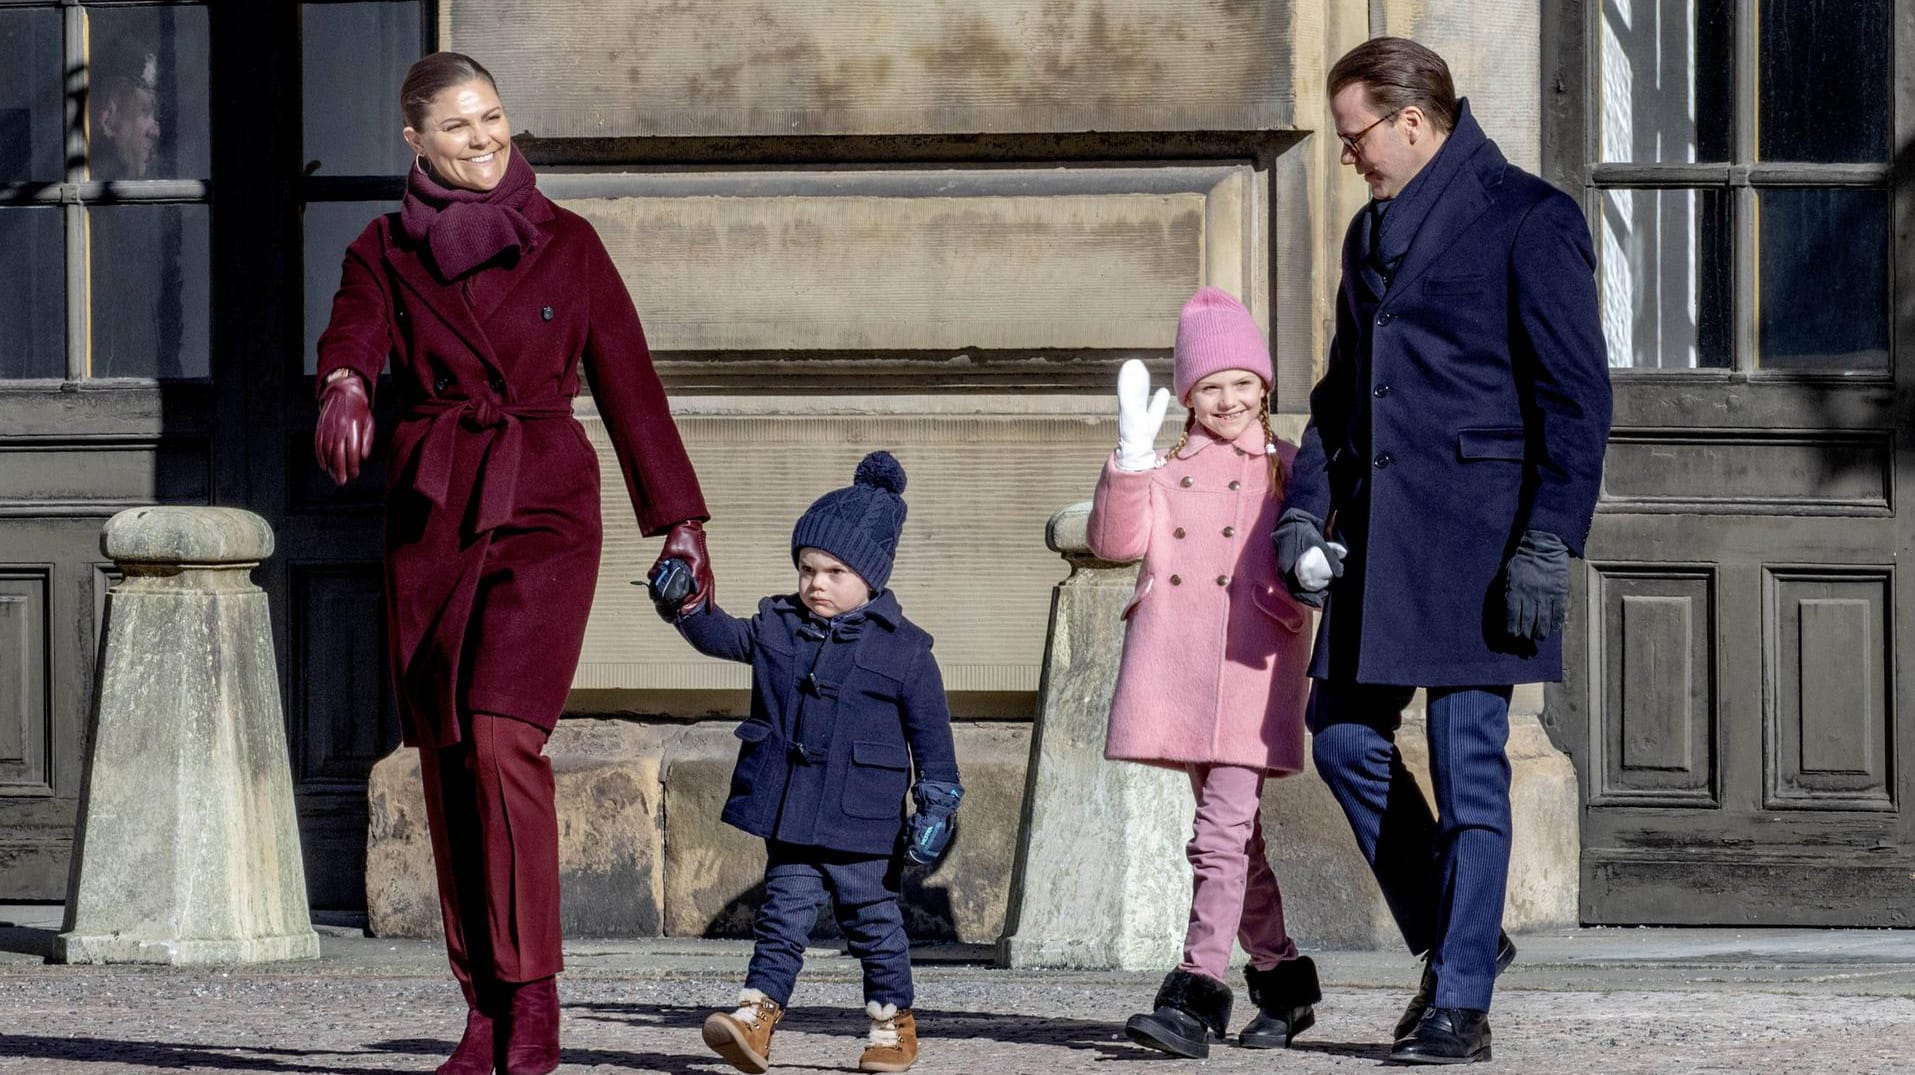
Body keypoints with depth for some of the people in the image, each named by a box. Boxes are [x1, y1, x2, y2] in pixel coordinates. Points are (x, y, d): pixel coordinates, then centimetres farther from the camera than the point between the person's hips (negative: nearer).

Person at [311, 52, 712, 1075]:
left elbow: (627, 379, 9)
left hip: (542, 511, -2)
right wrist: (344, 389, -37)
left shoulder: (565, 244, 6)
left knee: (501, 740, -18)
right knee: (448, 761, 3)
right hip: (429, 518, 2)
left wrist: (678, 519, 6)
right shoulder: (385, 252, 7)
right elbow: (352, 336, -13)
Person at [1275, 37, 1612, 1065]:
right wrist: (1304, 508, 10)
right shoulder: (1372, 231, 17)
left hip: (1475, 534, -8)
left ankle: (1462, 1004, -1)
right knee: (1344, 733, 6)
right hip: (1377, 536, 8)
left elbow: (1576, 395, -11)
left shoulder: (1530, 220, -7)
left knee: (1468, 762, -6)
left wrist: (1547, 544, -17)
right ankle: (1452, 937, 22)